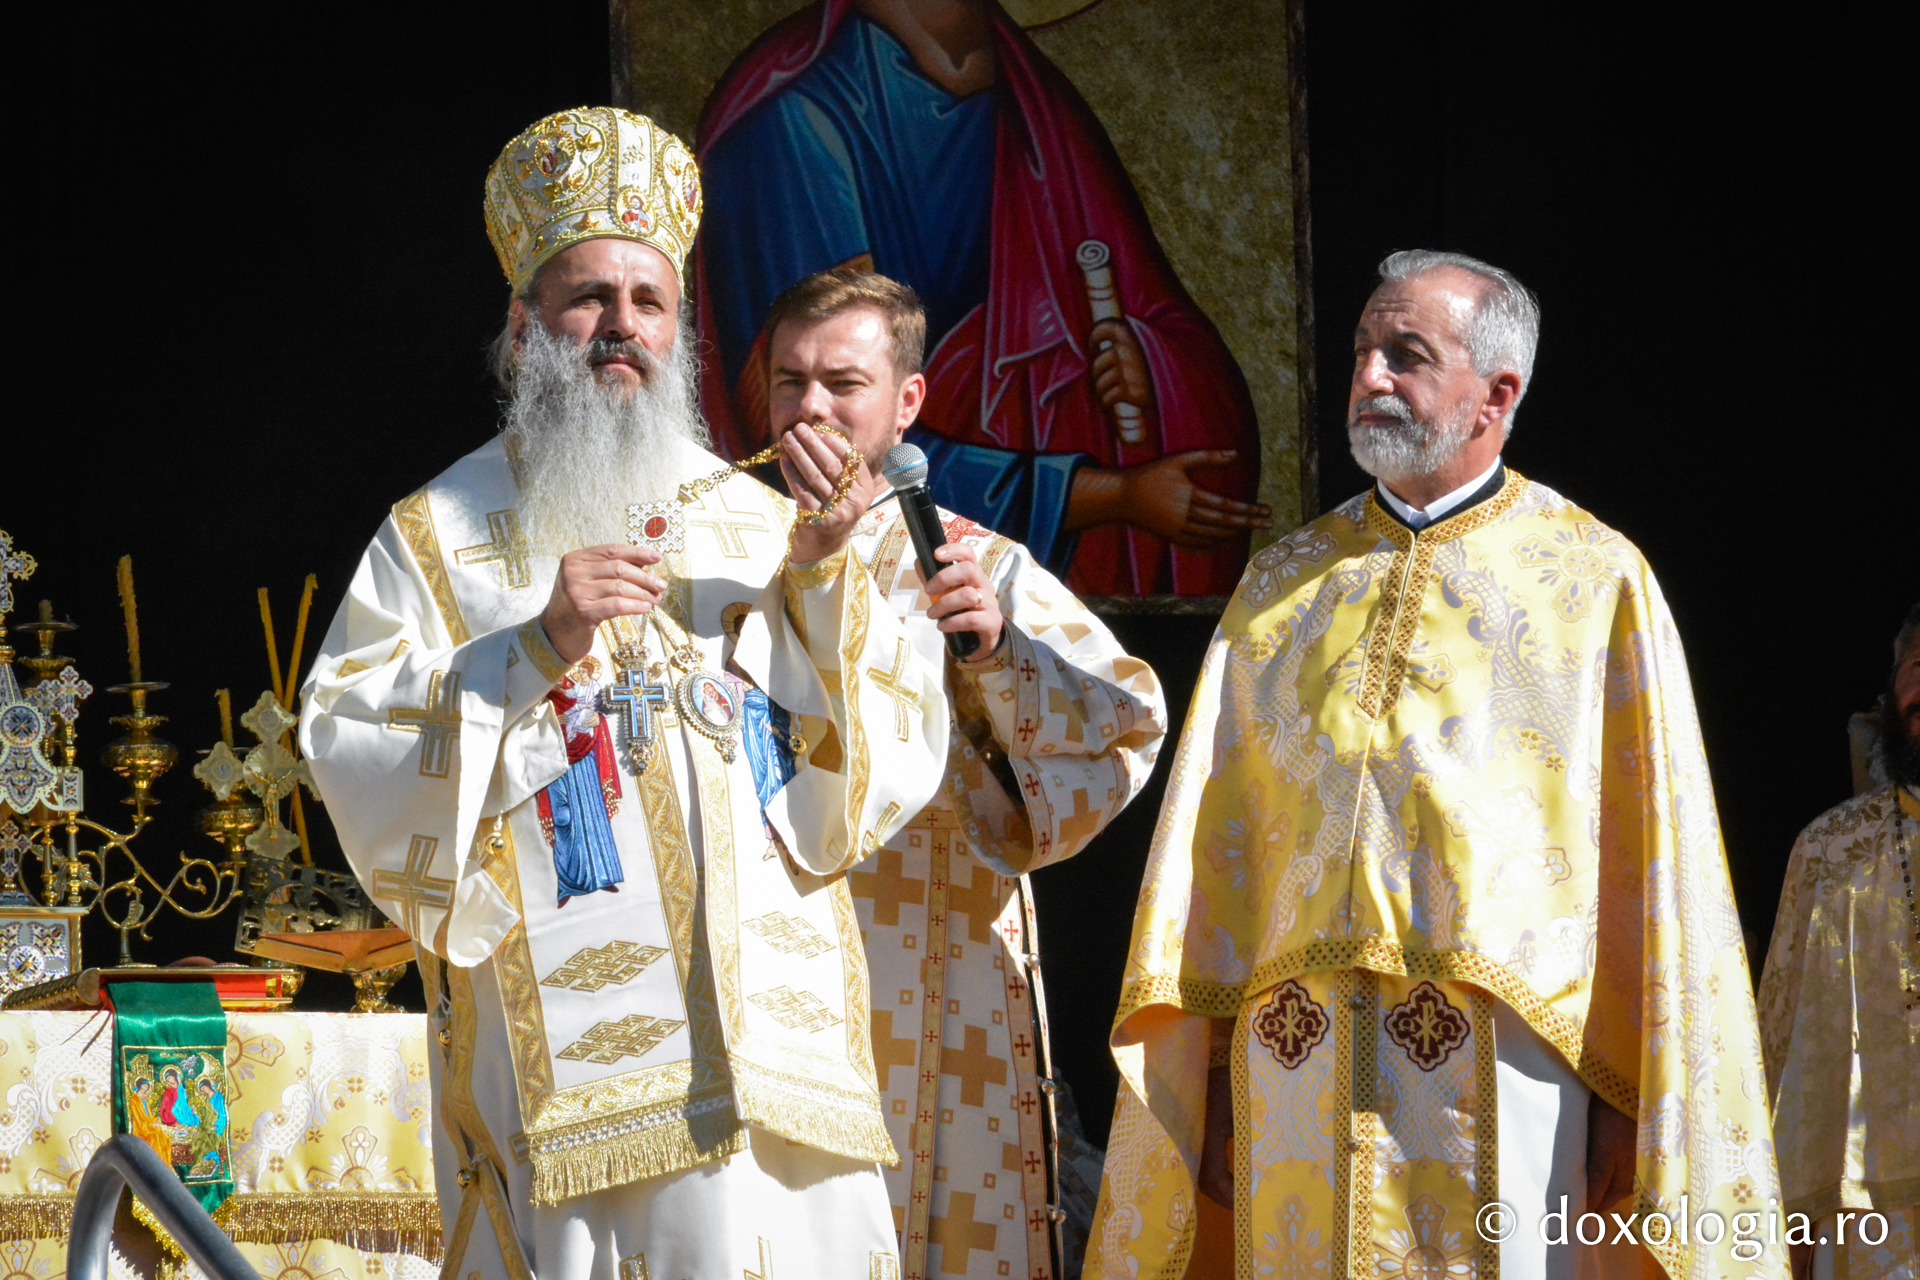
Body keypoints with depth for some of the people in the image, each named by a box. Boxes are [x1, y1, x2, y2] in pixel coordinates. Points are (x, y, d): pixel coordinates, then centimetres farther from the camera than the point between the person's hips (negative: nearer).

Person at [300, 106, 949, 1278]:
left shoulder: (762, 524, 12)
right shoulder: (436, 539, 7)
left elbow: (890, 772, 5)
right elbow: (357, 768, -5)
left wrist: (823, 575, -7)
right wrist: (538, 649, -14)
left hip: (774, 1049, 2)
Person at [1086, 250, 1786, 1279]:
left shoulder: (1598, 580, 4)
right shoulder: (1284, 583, 15)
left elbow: (1647, 851, -1)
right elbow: (1211, 834, 11)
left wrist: (1629, 1103, -6)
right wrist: (1207, 1073, 3)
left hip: (1501, 1060, -3)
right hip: (1294, 1072, 3)